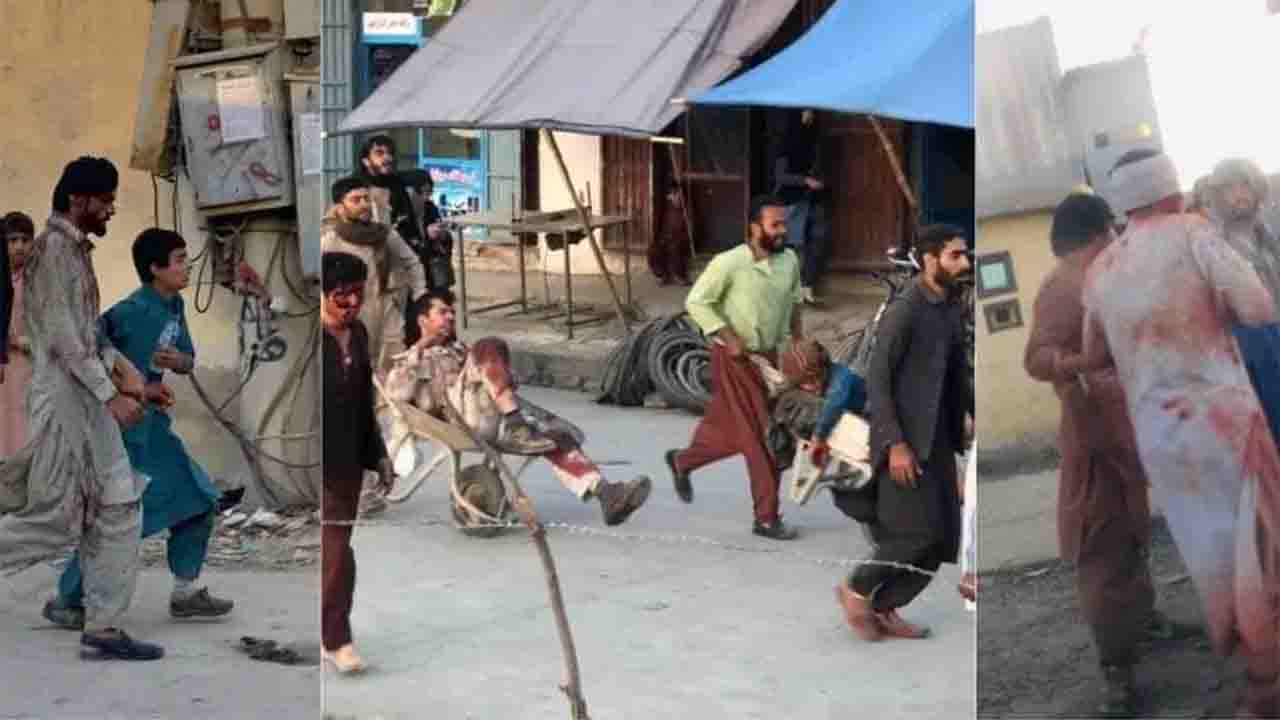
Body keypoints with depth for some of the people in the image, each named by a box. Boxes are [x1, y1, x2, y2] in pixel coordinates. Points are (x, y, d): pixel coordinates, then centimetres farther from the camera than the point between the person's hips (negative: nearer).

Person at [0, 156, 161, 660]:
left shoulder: (76, 250, 17)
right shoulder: (54, 247, -12)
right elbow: (61, 335, -19)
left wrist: (122, 367, 10)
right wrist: (110, 394, -20)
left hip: (87, 400, 10)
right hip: (64, 398, -10)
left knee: (118, 510, 5)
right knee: (57, 519, -6)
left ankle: (103, 630, 7)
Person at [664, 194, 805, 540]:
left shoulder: (790, 261, 1)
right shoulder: (730, 263, -17)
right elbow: (697, 301, -13)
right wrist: (730, 339, -17)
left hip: (768, 356, 7)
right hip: (736, 359, -7)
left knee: (734, 432, 14)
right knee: (759, 436, -6)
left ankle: (682, 461, 40)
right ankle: (767, 518, 3)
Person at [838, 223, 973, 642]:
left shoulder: (950, 309, 12)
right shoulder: (903, 310, -14)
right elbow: (876, 380, -16)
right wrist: (895, 444, -22)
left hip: (937, 441, 8)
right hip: (905, 440, -8)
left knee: (942, 537, 4)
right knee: (920, 532, -12)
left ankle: (883, 609, 16)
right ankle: (857, 589, 9)